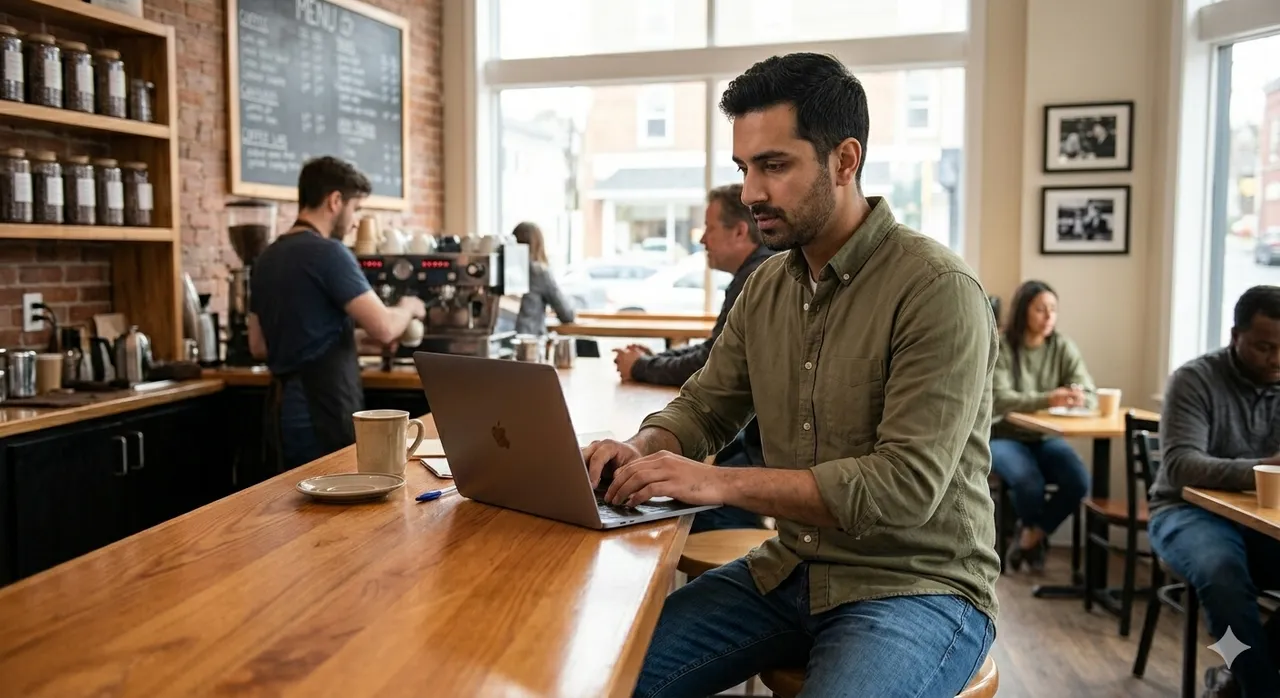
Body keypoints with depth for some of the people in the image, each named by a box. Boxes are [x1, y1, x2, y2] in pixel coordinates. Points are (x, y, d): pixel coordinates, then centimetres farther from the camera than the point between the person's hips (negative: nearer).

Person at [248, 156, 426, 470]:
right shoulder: (328, 253, -13)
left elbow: (258, 346, 18)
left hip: (284, 412, 8)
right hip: (322, 415, -8)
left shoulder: (266, 259, 12)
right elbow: (383, 329, -18)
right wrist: (409, 308, 2)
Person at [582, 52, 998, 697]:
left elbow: (907, 485, -24)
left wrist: (721, 483, -27)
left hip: (915, 586, -6)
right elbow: (703, 408, 13)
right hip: (789, 568, 6)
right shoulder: (765, 286, 4)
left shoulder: (937, 291, -18)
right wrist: (641, 448, -11)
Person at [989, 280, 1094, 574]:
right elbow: (999, 400, -23)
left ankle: (1029, 538, 1)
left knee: (1078, 481, -24)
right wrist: (1047, 399, -38)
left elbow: (1090, 396, -5)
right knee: (1030, 482, -31)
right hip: (1004, 436, -3)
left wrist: (1077, 399, -31)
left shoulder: (1063, 346, 0)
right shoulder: (1000, 346, -11)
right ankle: (1035, 536, 5)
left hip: (1047, 437, 4)